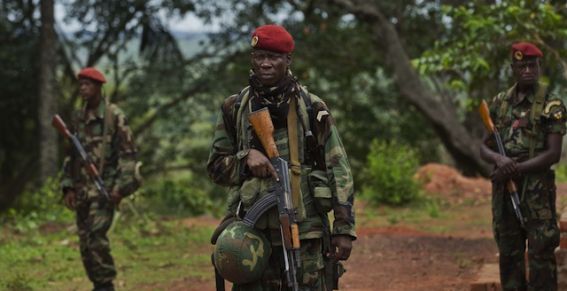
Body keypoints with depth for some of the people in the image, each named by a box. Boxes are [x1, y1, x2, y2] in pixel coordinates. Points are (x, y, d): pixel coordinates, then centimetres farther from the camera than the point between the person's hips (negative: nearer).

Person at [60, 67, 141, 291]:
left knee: (96, 237, -16)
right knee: (84, 241, 6)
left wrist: (120, 187, -14)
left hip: (104, 188, -7)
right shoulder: (78, 120, 13)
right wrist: (68, 187, 11)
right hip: (82, 189, 7)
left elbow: (127, 153, -8)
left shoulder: (114, 116, -5)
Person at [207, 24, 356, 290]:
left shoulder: (312, 108, 3)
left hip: (304, 231, -1)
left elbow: (337, 168, 2)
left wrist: (344, 228, -4)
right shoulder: (234, 109, 8)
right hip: (252, 231, 1)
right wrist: (245, 158, -10)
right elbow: (216, 166, 12)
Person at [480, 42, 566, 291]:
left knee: (540, 253, -6)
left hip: (537, 189, -5)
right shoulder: (499, 103, 10)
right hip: (503, 188, 5)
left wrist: (516, 169, -17)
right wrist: (499, 159, -14)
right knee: (508, 253, 9)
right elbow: (484, 148, 10)